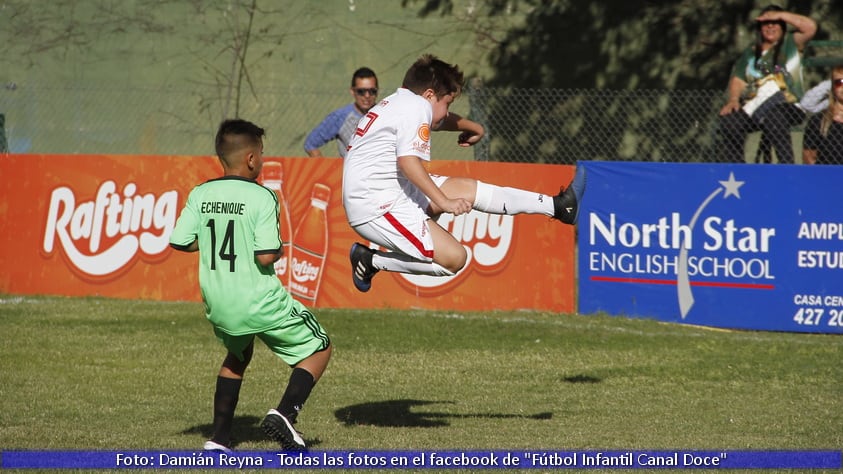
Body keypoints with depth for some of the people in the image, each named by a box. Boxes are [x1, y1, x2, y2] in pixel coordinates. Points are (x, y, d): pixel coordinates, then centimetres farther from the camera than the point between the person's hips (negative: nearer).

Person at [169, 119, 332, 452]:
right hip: (259, 302, -6)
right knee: (319, 349, 11)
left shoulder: (200, 195, 0)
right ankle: (284, 413, -9)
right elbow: (266, 256, -21)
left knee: (237, 356, 32)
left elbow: (179, 242, 0)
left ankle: (219, 438, 24)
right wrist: (280, 249, 1)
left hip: (218, 305, 6)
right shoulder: (262, 197, -14)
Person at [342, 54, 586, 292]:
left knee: (466, 189, 12)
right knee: (454, 258, -12)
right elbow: (408, 161, -28)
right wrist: (444, 202, -27)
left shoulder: (399, 102, 18)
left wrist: (473, 127, 50)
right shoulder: (417, 106, -15)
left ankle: (556, 206, 17)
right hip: (376, 208, -11)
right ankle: (372, 261, -2)